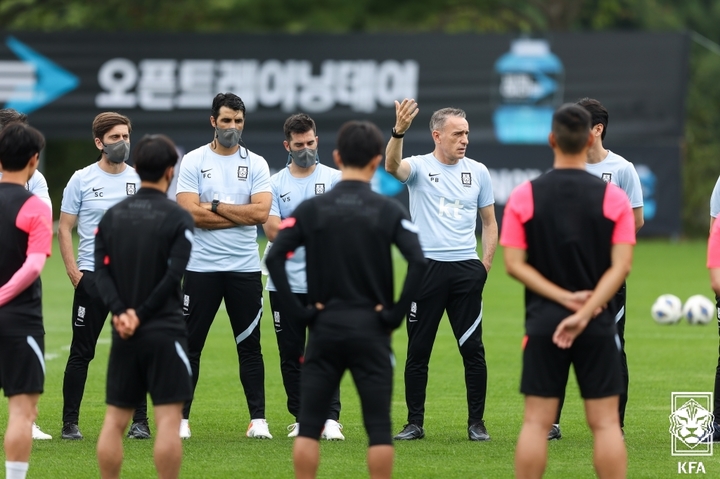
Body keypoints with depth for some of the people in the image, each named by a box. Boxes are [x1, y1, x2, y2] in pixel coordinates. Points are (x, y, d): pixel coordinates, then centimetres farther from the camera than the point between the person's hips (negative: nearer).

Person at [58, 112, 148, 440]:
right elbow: (64, 229, 2)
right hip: (92, 277, -2)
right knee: (81, 352, 0)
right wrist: (72, 270, -8)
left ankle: (139, 421, 7)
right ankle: (70, 422, 5)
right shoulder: (82, 180, 1)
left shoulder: (139, 180, 8)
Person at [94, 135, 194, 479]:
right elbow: (173, 275, -13)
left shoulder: (112, 216, 8)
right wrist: (142, 316, -8)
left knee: (114, 420, 8)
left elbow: (101, 271, -1)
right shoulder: (178, 218, -5)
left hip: (124, 334, 5)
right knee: (168, 419, -5)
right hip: (165, 332, -5)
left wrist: (120, 312, -9)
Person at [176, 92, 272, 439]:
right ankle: (180, 418, 8)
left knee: (250, 346, 5)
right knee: (190, 345, 2)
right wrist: (241, 215, -10)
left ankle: (258, 419, 8)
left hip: (245, 268, 1)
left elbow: (261, 212, -9)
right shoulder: (193, 162, 1)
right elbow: (191, 213, -11)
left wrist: (215, 207, -11)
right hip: (201, 267, -1)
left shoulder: (256, 164, 4)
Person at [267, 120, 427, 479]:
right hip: (371, 329, -1)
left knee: (309, 425, 6)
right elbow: (418, 262, -14)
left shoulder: (311, 208, 0)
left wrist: (299, 310, -3)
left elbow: (275, 257, -8)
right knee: (378, 427, 3)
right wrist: (396, 312, -5)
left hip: (324, 328, 1)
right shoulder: (389, 211, -3)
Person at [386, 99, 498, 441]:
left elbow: (489, 221, 16)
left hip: (466, 270, 2)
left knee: (473, 349, 0)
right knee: (418, 350, 3)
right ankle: (414, 423, 11)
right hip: (426, 268, -2)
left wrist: (486, 262, 4)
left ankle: (476, 422, 9)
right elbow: (392, 166, -25)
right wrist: (399, 131, -43)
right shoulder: (419, 167, -1)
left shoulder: (478, 172, 8)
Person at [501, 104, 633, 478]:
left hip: (543, 321, 0)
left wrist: (564, 297, -8)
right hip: (598, 324, 0)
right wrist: (585, 311, -11)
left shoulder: (524, 196, -2)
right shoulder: (613, 197, -3)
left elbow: (514, 264, -5)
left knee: (536, 422, 3)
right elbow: (621, 266, -9)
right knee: (605, 423, 3)